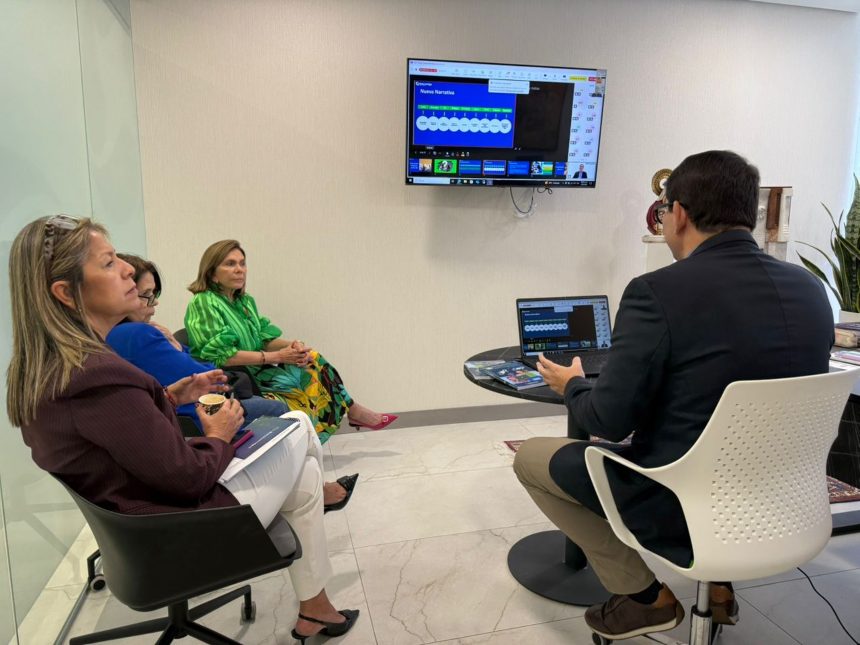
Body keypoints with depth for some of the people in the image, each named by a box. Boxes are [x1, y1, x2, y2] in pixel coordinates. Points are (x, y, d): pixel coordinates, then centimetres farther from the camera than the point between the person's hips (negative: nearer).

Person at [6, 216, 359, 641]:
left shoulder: (38, 374, -2)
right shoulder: (97, 376, -33)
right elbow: (190, 476, -26)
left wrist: (167, 398, 5)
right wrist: (219, 436, -6)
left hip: (138, 525, 9)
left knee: (302, 474, 21)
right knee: (299, 426, 9)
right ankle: (324, 488, 40)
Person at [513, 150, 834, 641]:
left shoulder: (658, 292, -22)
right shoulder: (810, 289, -2)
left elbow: (609, 421, -19)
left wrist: (572, 385, 2)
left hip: (680, 509, -7)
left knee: (531, 457, 10)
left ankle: (646, 595, 11)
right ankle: (714, 579, 26)